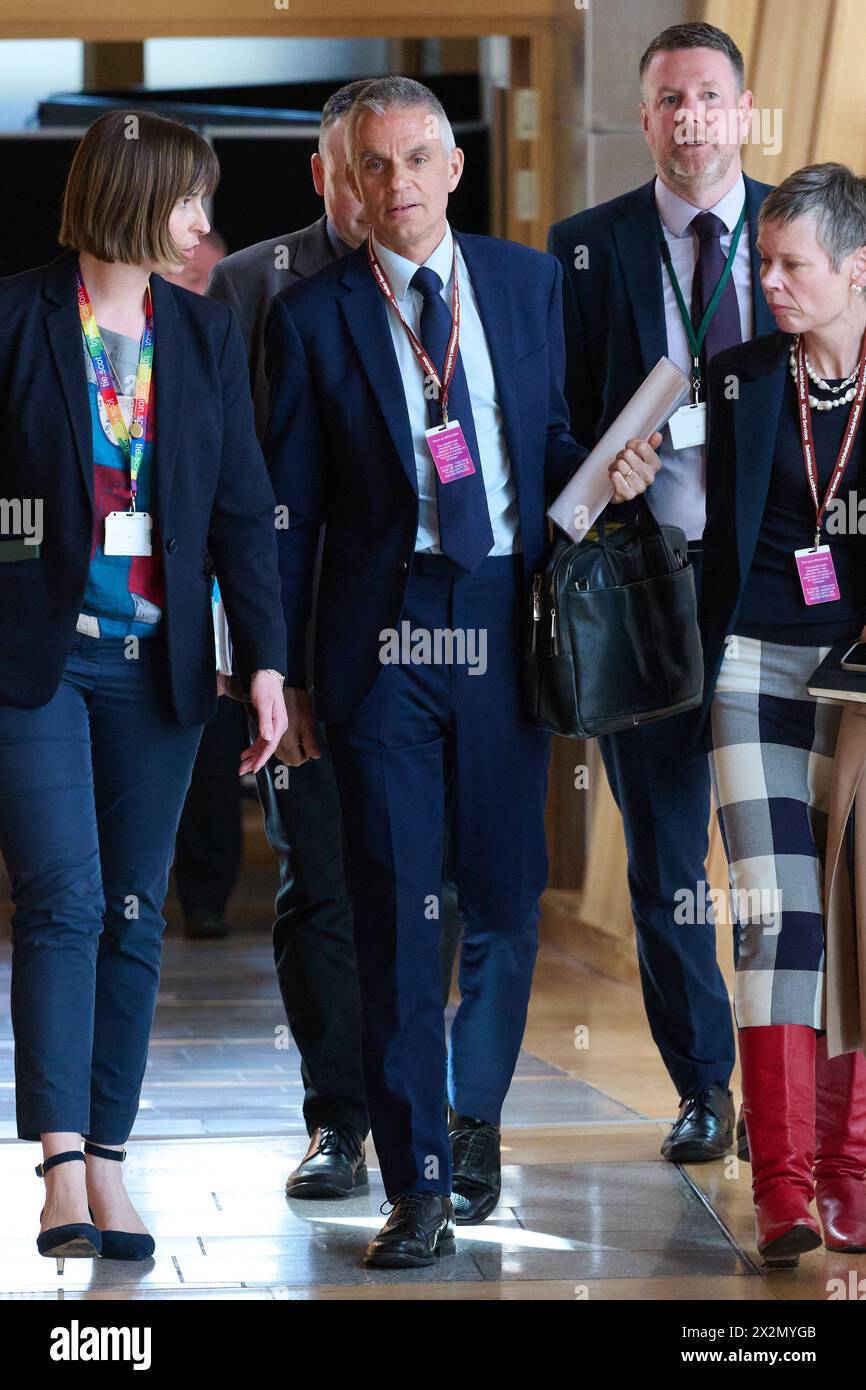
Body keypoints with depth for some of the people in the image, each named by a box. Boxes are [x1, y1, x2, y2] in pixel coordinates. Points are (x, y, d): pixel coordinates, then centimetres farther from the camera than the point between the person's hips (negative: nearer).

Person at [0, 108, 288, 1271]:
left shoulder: (204, 334, 9)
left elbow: (243, 509, 8)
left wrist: (266, 662, 2)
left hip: (157, 659, 4)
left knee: (132, 913, 6)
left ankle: (107, 1163, 12)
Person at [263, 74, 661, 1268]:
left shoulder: (529, 283, 9)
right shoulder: (313, 317, 1)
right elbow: (288, 510, 3)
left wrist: (602, 471, -7)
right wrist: (285, 673, 0)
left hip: (508, 620, 2)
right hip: (384, 633, -2)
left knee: (506, 901, 9)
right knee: (397, 914, -3)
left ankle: (474, 1114, 32)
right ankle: (419, 1183, 2)